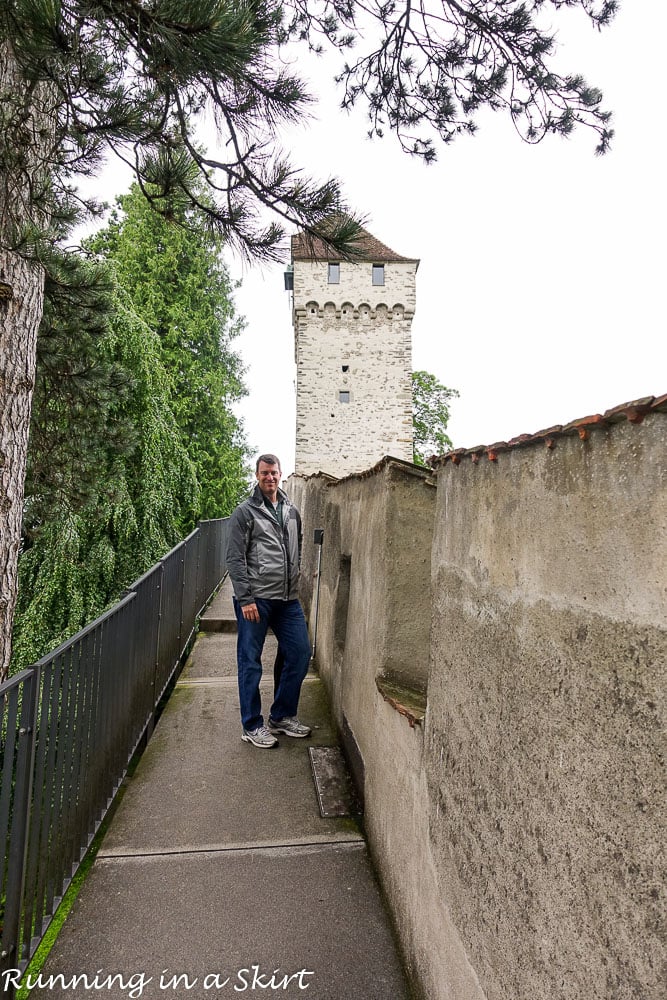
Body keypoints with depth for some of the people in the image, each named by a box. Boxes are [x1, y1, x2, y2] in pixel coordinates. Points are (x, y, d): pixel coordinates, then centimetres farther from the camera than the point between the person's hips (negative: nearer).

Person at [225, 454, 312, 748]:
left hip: (288, 599, 6)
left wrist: (295, 584, 13)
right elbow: (234, 558, -9)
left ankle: (282, 716, 25)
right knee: (250, 662, 4)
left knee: (300, 653, 8)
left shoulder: (292, 511, 13)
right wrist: (245, 598, -14)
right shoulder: (245, 511, -4)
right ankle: (252, 726, 18)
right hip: (256, 599, -6)